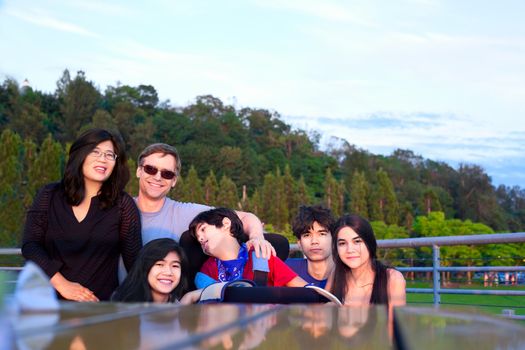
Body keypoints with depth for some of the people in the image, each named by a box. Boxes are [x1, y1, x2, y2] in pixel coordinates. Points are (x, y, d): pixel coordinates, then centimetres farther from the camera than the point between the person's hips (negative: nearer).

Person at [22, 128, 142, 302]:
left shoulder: (123, 204, -2)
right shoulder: (49, 196, 3)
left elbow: (134, 259, -2)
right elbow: (30, 245, -1)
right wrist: (62, 284, -11)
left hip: (101, 302, -1)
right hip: (49, 299, 1)